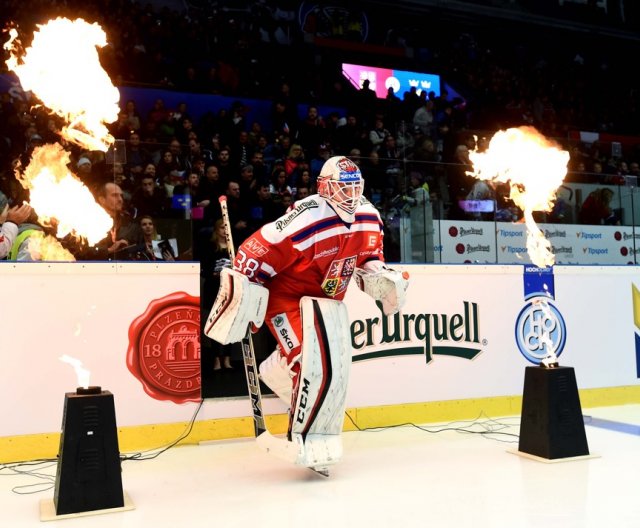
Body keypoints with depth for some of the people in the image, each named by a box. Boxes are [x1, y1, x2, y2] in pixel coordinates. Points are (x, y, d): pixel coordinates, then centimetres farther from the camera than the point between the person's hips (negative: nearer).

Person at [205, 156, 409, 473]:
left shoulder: (369, 217, -4)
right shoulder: (306, 219, -29)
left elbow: (368, 257, 14)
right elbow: (255, 252, -27)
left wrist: (380, 278, -5)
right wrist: (242, 303, -28)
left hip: (328, 300, 9)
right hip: (287, 297, -8)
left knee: (337, 366, 17)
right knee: (317, 367, -22)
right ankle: (307, 443, -3)